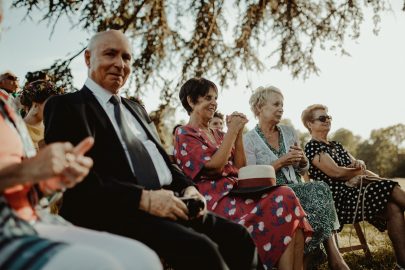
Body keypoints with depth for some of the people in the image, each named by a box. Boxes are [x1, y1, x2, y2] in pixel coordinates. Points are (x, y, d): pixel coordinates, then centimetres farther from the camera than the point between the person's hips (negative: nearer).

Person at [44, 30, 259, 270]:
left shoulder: (136, 109, 26)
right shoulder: (67, 105, 1)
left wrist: (187, 188, 3)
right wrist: (143, 198, -20)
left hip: (168, 205, 8)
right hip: (118, 214, -8)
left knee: (239, 238, -8)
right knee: (200, 250, -28)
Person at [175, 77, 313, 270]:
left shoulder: (217, 134, 23)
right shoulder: (184, 134, 2)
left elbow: (240, 168, 16)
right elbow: (214, 166, -11)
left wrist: (238, 133, 7)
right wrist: (232, 131, -5)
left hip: (236, 192, 7)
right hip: (216, 201, -7)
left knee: (286, 197, -21)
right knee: (283, 201, -26)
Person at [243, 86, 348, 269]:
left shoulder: (289, 132, 16)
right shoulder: (249, 140, -2)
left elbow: (303, 171, 21)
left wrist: (302, 159, -3)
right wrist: (280, 162, -14)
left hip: (296, 189, 5)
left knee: (320, 189, -28)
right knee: (320, 190, -28)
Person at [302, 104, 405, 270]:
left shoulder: (336, 145, 25)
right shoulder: (312, 147, -1)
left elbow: (359, 168, 19)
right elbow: (336, 172, -13)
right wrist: (360, 170, 3)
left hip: (355, 192, 8)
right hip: (340, 199, -8)